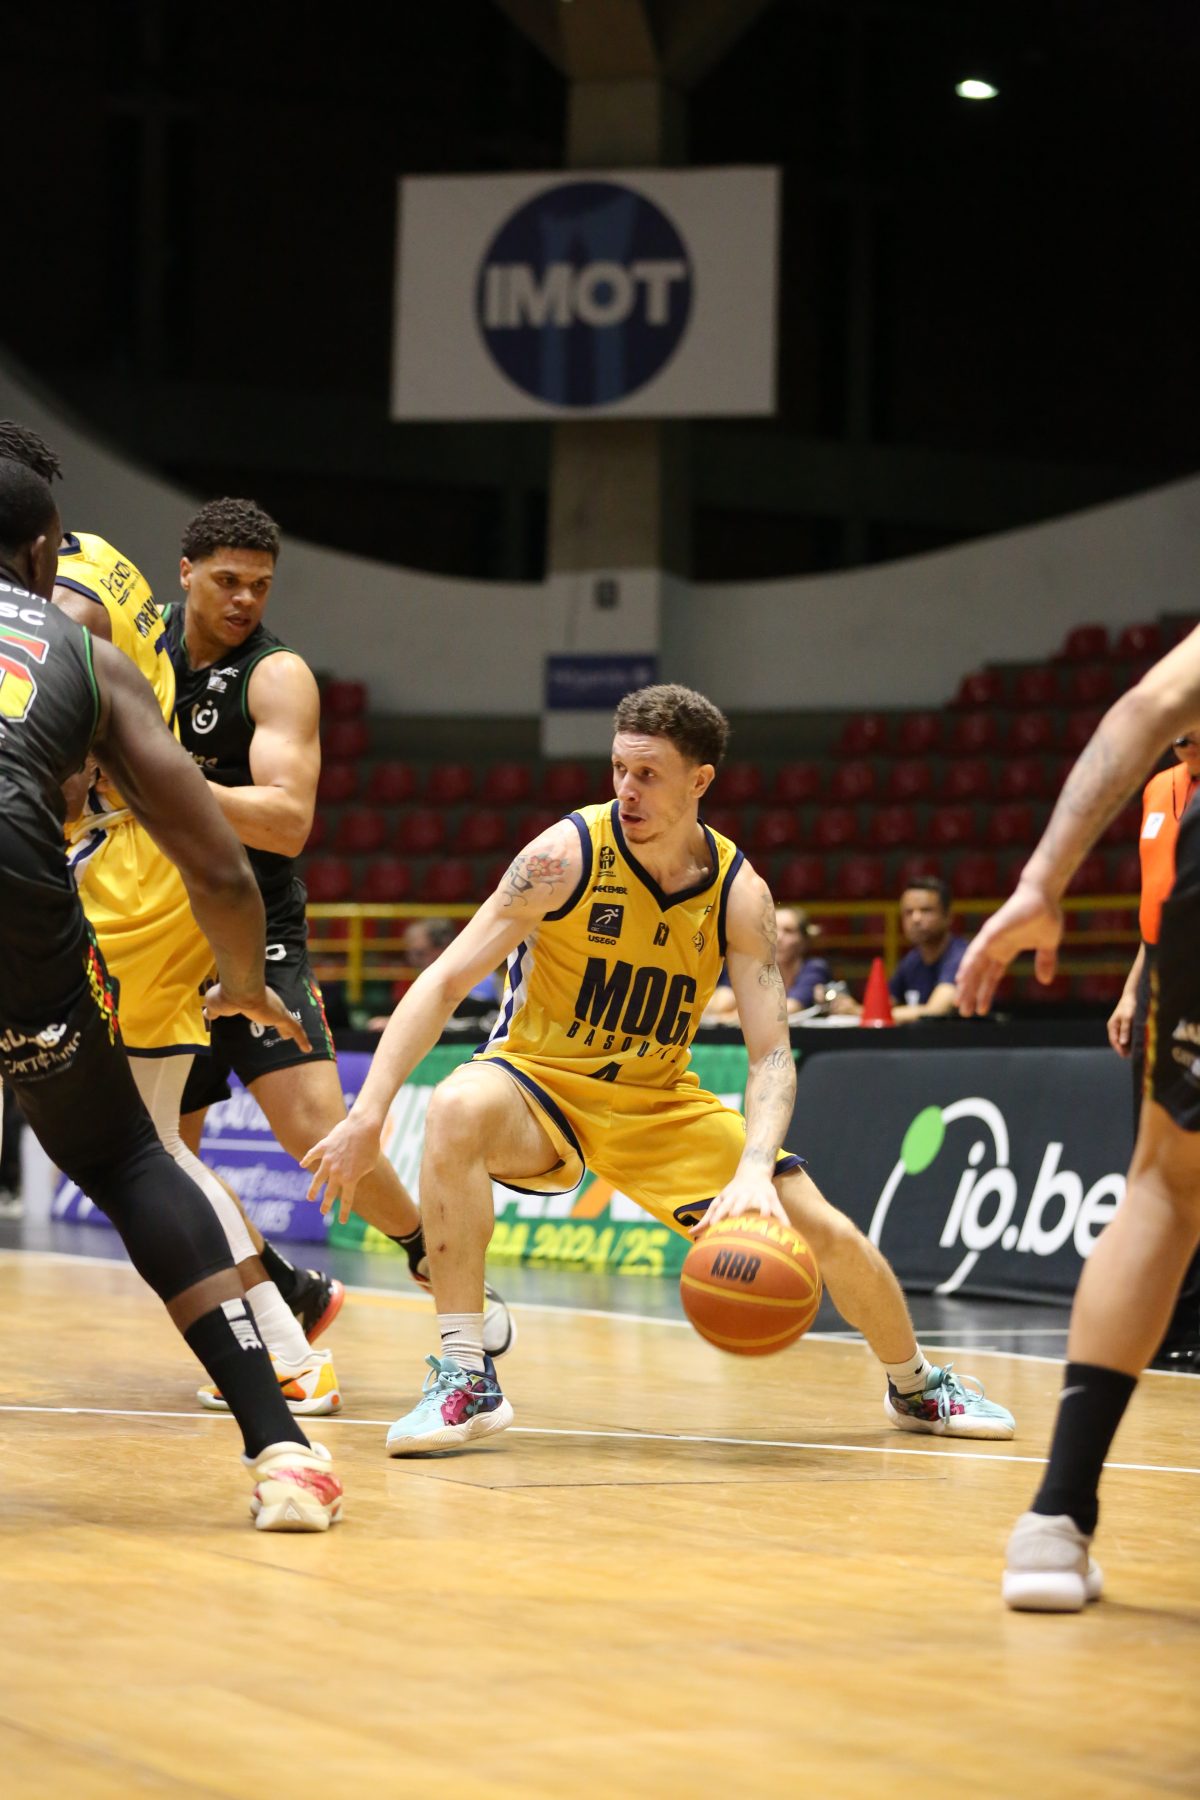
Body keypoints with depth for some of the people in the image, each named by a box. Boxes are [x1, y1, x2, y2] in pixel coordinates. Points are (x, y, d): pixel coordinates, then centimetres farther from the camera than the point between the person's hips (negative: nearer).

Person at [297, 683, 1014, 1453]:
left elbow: (772, 1053, -14)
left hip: (661, 1103, 3)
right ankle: (466, 1379, -30)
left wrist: (754, 1169, -34)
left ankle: (917, 1385, 27)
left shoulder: (740, 892, -11)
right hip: (542, 1082, -3)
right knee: (459, 1108, -38)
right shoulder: (567, 854, -19)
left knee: (826, 1233, -6)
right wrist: (368, 1114, -31)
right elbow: (445, 982, -21)